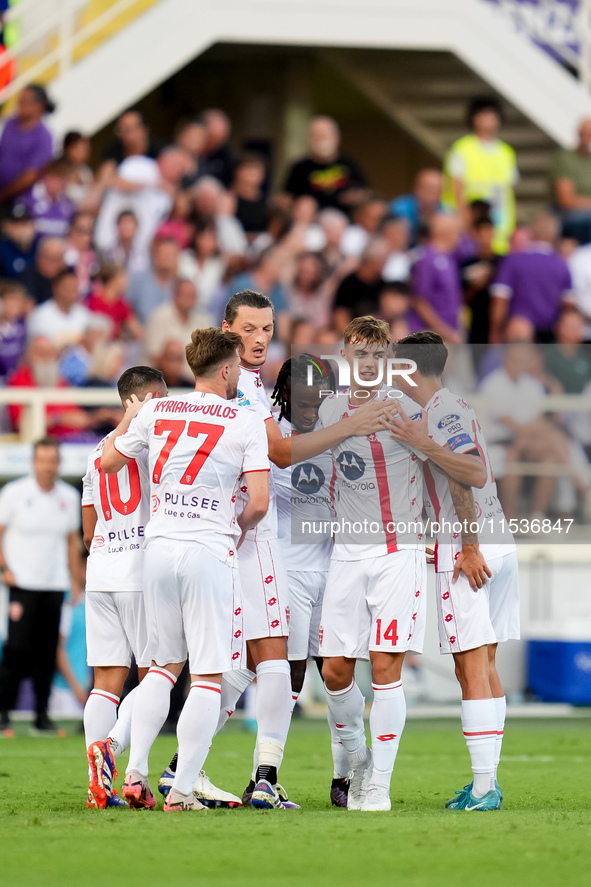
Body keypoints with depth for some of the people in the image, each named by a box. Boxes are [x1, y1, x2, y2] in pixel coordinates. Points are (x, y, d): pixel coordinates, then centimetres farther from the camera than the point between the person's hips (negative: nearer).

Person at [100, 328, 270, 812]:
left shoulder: (155, 413, 6)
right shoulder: (246, 422, -5)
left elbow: (108, 462, 19)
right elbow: (259, 503, -8)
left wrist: (128, 420, 37)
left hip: (159, 548, 5)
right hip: (210, 550, -5)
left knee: (165, 666, 19)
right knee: (208, 675, 0)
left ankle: (135, 772, 9)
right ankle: (182, 790, -6)